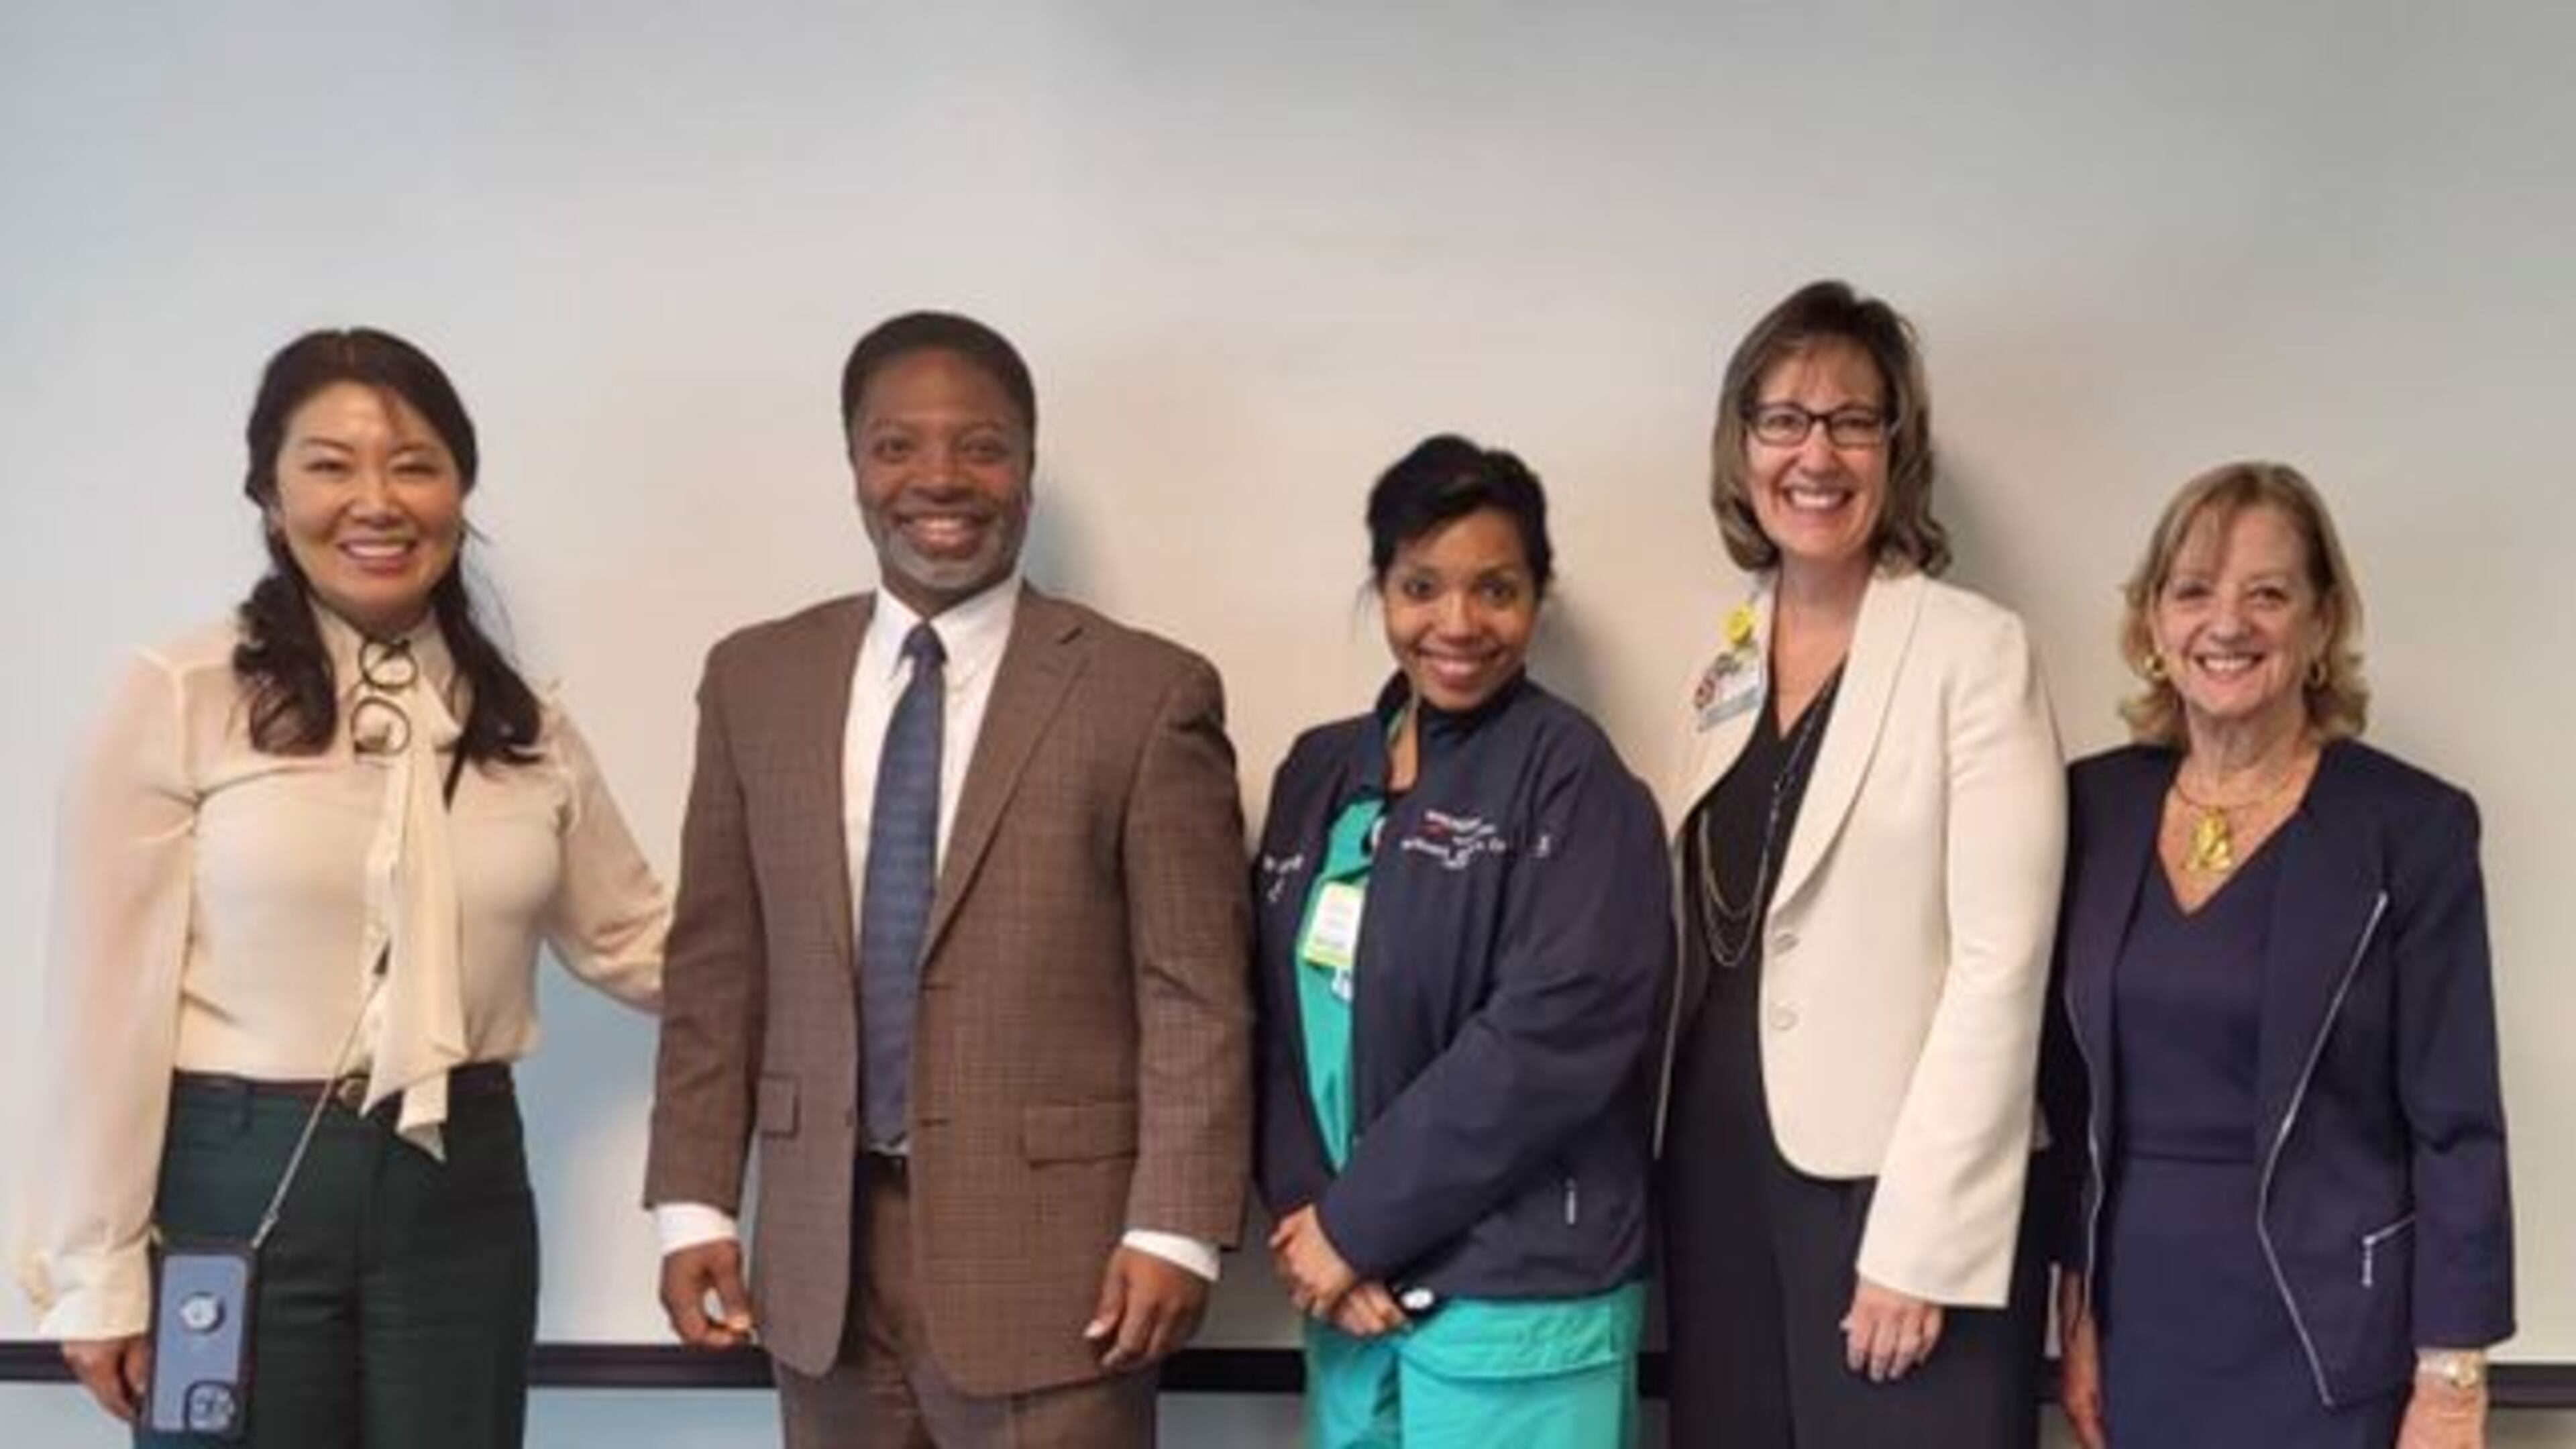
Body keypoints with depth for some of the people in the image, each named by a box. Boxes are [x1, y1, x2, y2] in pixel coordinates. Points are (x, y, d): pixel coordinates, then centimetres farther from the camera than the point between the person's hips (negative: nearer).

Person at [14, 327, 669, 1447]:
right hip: (240, 1187, -3)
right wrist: (99, 1273, -5)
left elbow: (633, 940, 17)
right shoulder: (177, 699, -6)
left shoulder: (528, 732, 7)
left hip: (461, 1191, 4)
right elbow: (113, 999, -6)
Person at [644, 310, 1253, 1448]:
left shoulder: (1148, 694, -5)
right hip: (824, 1250, 4)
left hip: (1047, 1249, -3)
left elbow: (1195, 994, -6)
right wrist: (695, 1201, 4)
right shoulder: (756, 679, 7)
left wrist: (1172, 1229, -12)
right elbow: (717, 968, 8)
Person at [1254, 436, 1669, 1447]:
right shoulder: (1320, 772, 9)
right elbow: (1277, 1013, 7)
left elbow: (1550, 1035, -17)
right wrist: (1305, 1213, -8)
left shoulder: (1570, 776, -9)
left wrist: (1355, 1224, -14)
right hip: (1351, 1290, 5)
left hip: (1520, 1300, -5)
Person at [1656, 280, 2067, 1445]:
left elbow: (1999, 960, -14)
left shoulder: (1976, 653, -8)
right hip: (1718, 1171, 6)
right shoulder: (1727, 656, 10)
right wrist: (1654, 1171, 6)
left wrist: (1915, 1243, -17)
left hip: (1897, 1183, -5)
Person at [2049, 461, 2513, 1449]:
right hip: (2140, 1319, 4)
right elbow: (2075, 1094, 7)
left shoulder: (2411, 827, -9)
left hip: (2323, 1334, -3)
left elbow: (2457, 1129, -8)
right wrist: (2076, 1306, 6)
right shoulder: (2096, 805, 3)